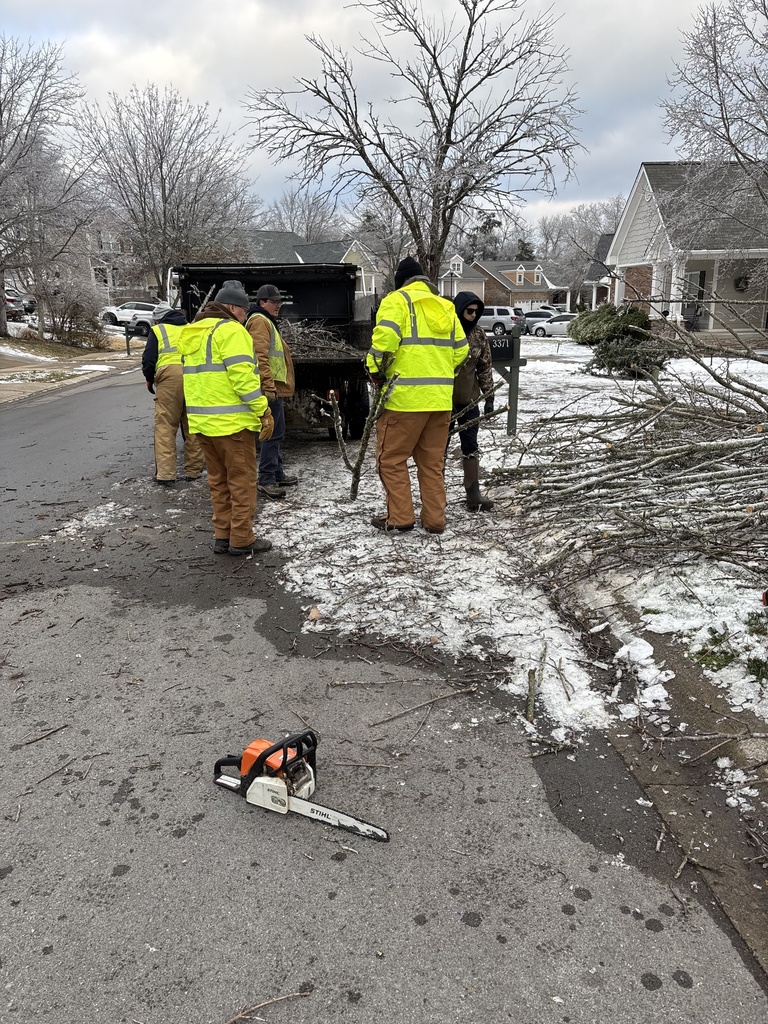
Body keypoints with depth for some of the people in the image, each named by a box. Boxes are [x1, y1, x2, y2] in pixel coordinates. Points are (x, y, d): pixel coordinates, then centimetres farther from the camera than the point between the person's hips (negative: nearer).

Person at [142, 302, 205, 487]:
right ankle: (193, 471, 17)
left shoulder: (157, 330, 13)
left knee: (165, 427, 0)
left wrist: (149, 379, 22)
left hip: (170, 376, -3)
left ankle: (166, 474, -6)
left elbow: (149, 359, 6)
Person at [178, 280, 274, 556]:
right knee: (242, 481, 1)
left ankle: (222, 536, 20)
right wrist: (263, 410, -16)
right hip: (232, 421, -8)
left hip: (202, 420, 8)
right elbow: (243, 376, -19)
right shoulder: (230, 330, -11)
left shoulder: (194, 333, 18)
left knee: (219, 482, 15)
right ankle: (241, 540, 5)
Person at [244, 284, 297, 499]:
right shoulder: (259, 321, -11)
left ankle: (277, 473, 26)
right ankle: (266, 480, -9)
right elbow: (260, 356, -22)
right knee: (274, 433, -11)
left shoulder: (267, 321, 24)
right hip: (271, 387, -11)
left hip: (274, 387, 11)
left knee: (276, 432, 17)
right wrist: (268, 386, -27)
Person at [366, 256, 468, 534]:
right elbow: (461, 349, 16)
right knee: (432, 462, 13)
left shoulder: (397, 300, -2)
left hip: (405, 397, -6)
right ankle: (434, 520, 16)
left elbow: (384, 339, -18)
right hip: (441, 398, 6)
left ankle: (399, 517, 7)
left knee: (391, 458, 6)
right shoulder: (445, 307, 17)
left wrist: (376, 370, -4)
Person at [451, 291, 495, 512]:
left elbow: (485, 367, 8)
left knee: (470, 444, 6)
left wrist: (489, 397, 5)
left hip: (468, 398, 4)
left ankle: (473, 492, 11)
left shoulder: (478, 334, 2)